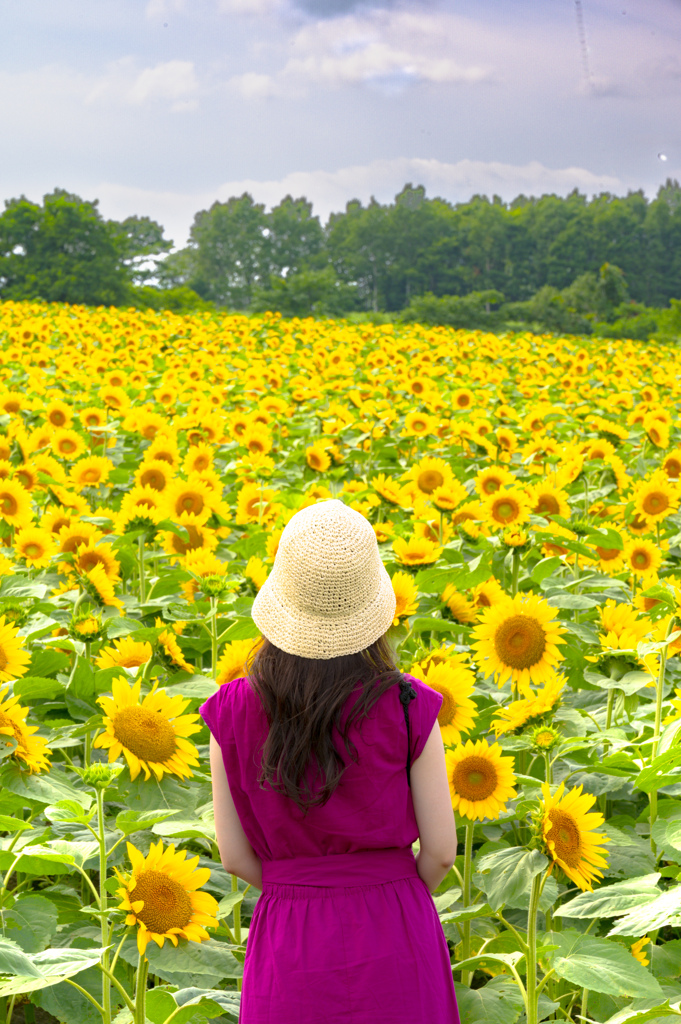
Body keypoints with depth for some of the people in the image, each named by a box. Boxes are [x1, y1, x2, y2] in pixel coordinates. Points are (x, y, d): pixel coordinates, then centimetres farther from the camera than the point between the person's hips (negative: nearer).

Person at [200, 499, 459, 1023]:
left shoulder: (232, 714, -10)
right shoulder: (410, 710, -13)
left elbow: (236, 856, -2)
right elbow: (440, 850, -6)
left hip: (290, 946, 1)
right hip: (394, 947, 0)